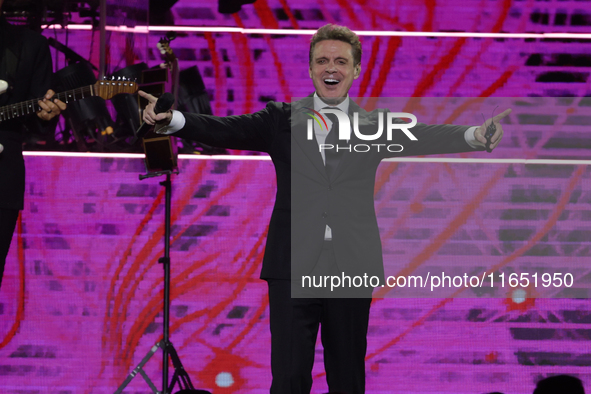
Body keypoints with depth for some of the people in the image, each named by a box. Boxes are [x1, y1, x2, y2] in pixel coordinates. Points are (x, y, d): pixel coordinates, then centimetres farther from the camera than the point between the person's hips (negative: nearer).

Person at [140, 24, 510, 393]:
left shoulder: (374, 125, 9)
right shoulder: (283, 119, 7)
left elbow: (424, 137, -7)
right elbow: (225, 130, -5)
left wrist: (474, 137, -27)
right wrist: (171, 121, -24)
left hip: (351, 268, 1)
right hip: (293, 267, -1)